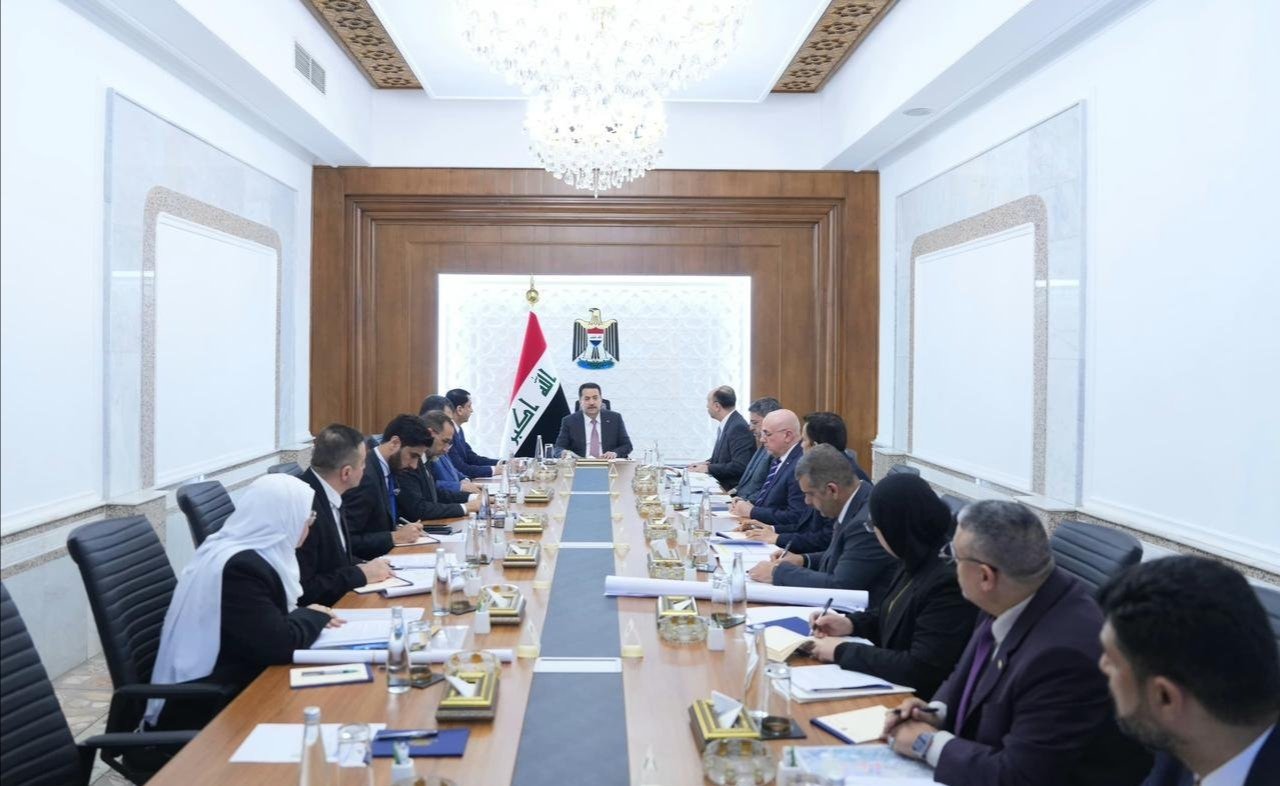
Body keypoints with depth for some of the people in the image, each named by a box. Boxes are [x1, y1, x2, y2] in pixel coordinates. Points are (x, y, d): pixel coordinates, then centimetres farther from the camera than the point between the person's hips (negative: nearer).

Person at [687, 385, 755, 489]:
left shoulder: (739, 427, -18)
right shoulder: (726, 425, 9)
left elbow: (740, 466, -23)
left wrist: (709, 468, -16)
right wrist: (706, 463, 2)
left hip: (733, 488, -8)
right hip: (720, 484, 8)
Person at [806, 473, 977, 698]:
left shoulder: (949, 583, -25)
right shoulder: (915, 563, 0)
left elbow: (920, 670, -25)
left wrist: (842, 651, -19)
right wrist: (851, 623, 2)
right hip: (890, 687, 8)